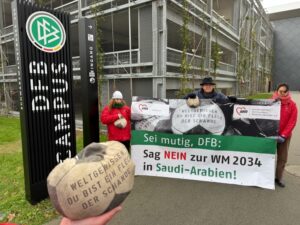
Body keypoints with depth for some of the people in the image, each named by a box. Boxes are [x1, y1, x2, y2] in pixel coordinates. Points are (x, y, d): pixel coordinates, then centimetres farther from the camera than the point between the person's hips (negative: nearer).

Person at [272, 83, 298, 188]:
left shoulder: (292, 104, -4)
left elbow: (292, 122, -6)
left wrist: (283, 135, -13)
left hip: (285, 136, 1)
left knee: (282, 158, 9)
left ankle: (278, 178, 24)